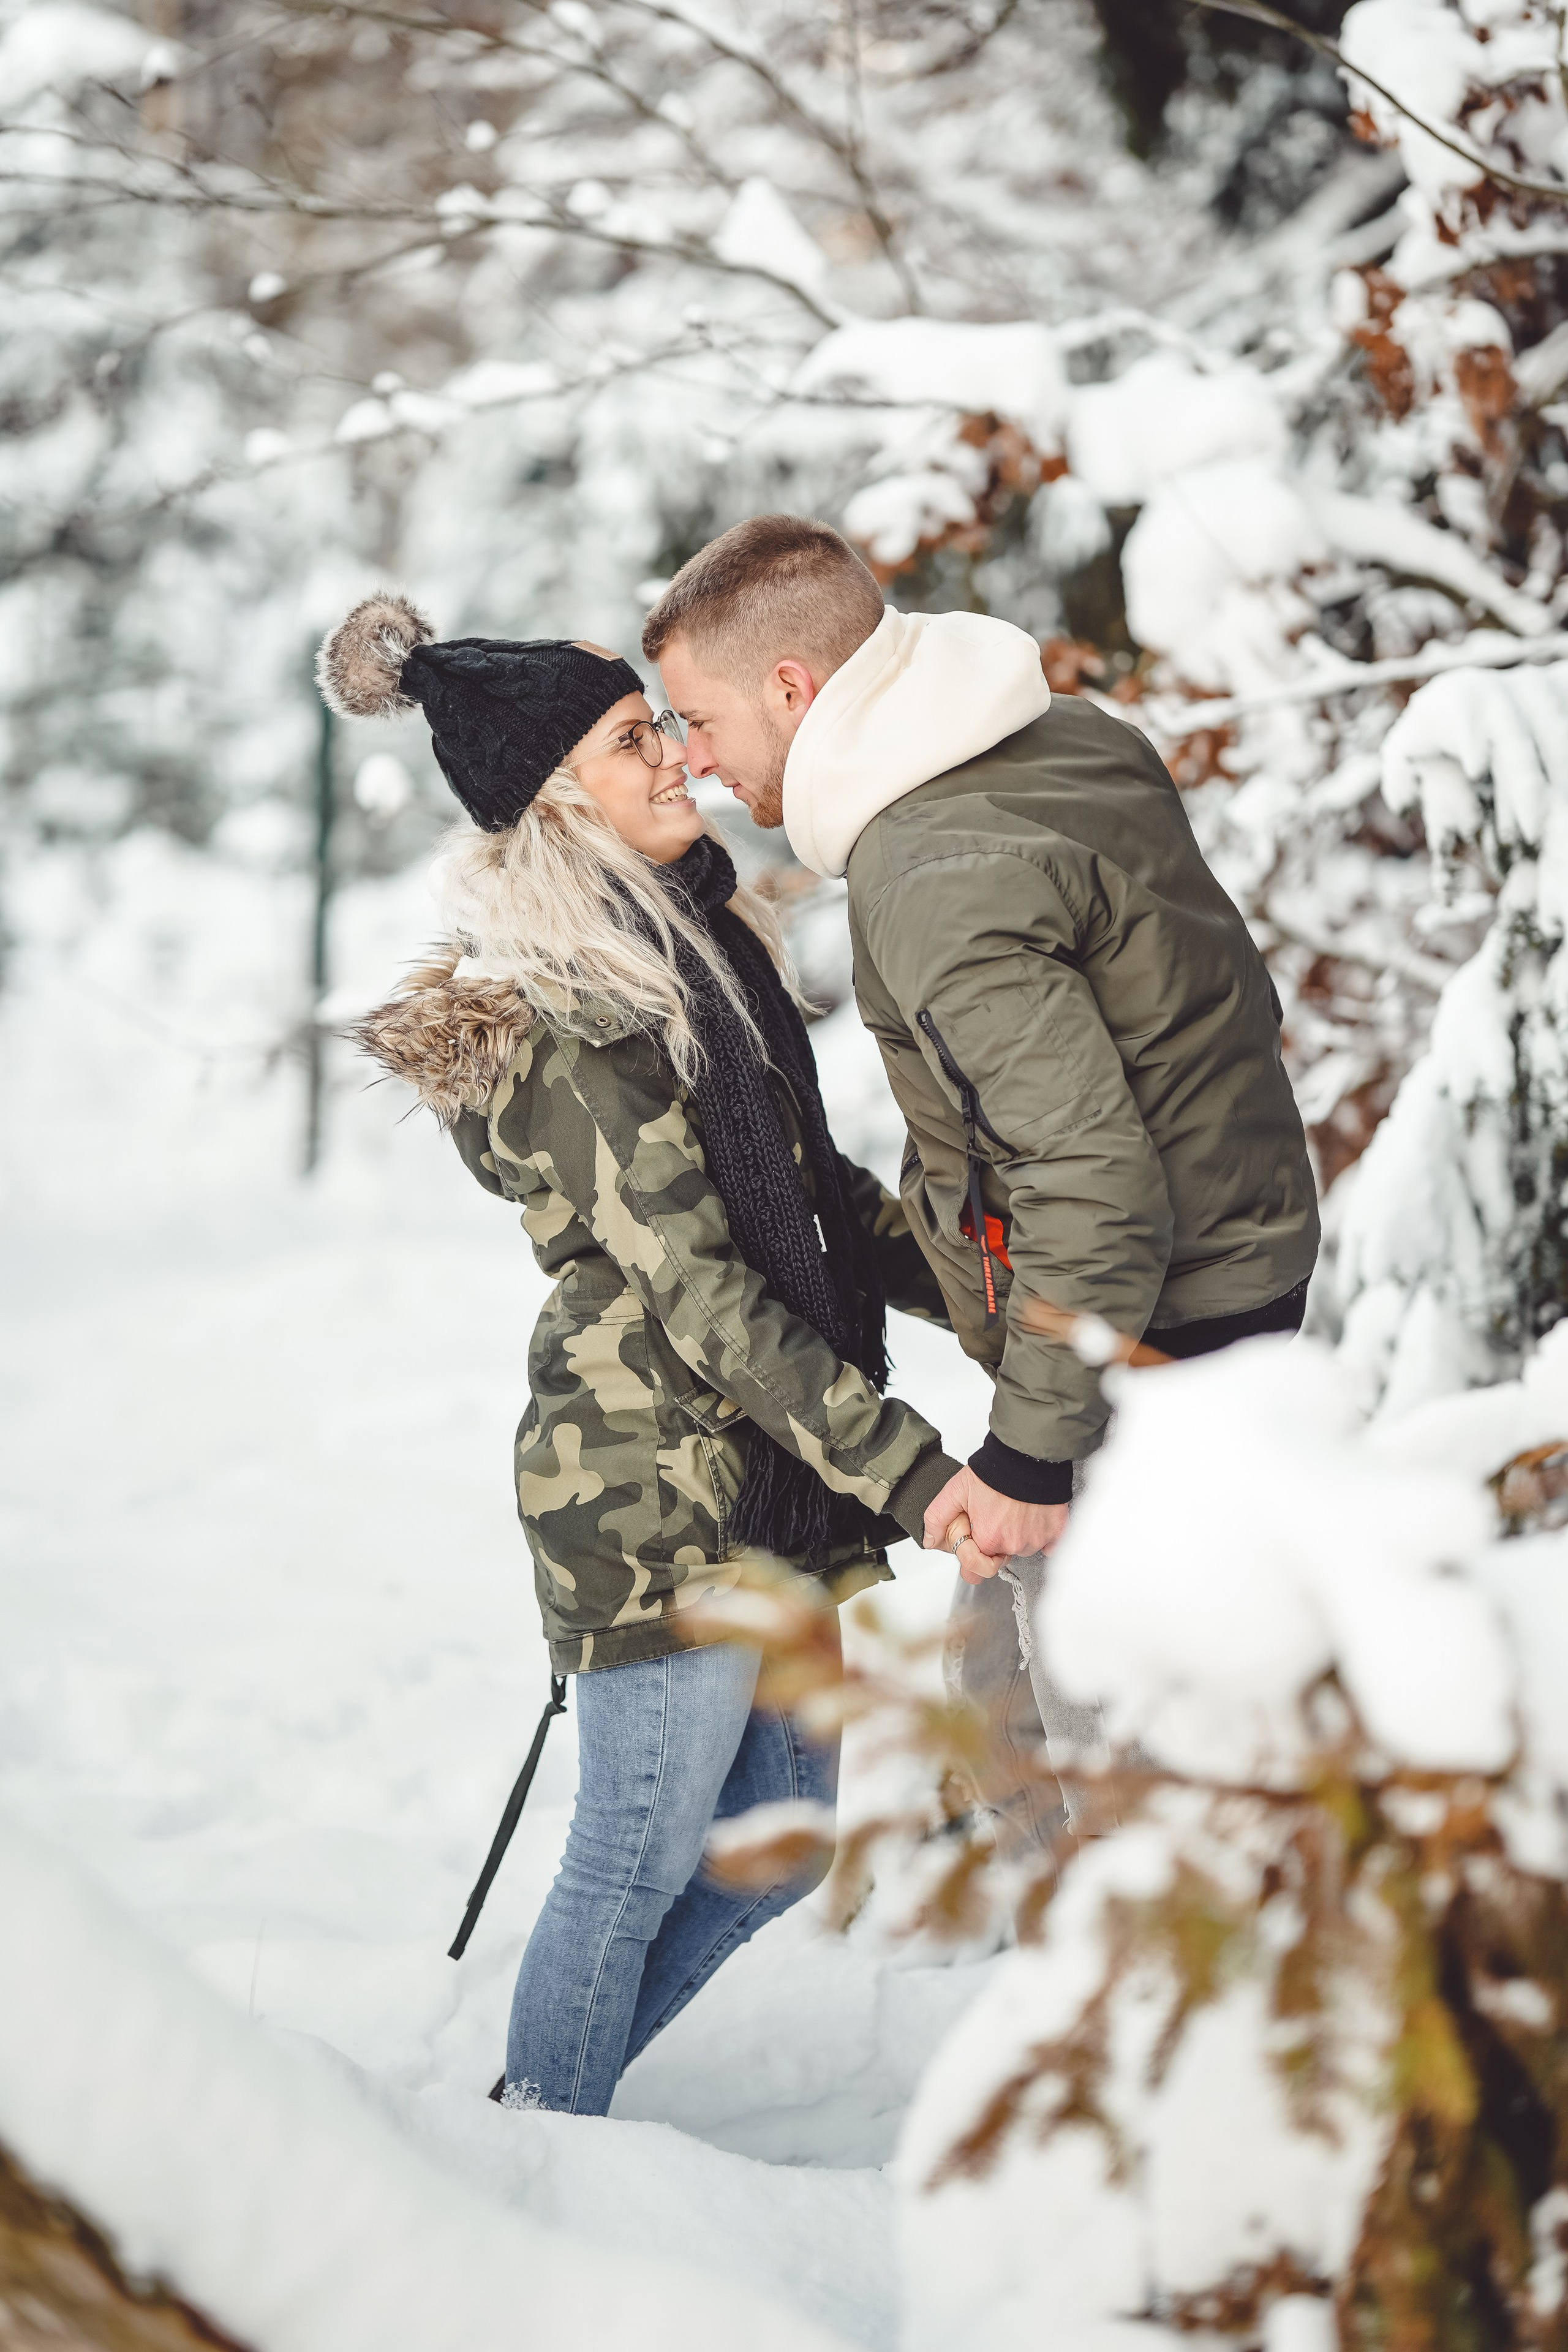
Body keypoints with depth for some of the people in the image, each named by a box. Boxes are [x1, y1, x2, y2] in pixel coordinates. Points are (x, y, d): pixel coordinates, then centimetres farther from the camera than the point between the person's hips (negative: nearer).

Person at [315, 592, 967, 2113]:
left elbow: (816, 1191, 17)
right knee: (641, 1862, 4)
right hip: (660, 1492, -9)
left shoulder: (694, 942, 10)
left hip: (774, 1478, 9)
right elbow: (701, 1290, -23)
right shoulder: (562, 1025, -18)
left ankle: (561, 2106, 32)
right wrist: (906, 1466, -27)